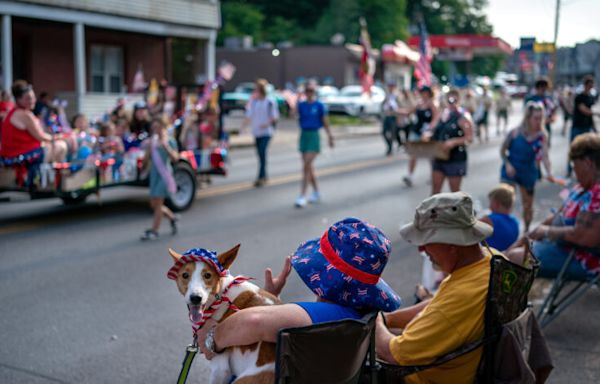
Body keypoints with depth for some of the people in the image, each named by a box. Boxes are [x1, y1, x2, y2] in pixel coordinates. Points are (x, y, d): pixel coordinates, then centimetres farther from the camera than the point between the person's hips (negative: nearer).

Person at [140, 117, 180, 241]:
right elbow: (145, 160, 6)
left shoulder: (170, 141, -3)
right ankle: (172, 218, 32)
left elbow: (175, 158, -14)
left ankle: (154, 230, -2)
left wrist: (166, 146, -23)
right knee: (153, 204, 10)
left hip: (165, 174, -6)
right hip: (154, 174, 6)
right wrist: (150, 148, -8)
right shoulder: (153, 141, 9)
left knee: (158, 203, -8)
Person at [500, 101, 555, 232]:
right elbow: (503, 150, -3)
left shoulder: (542, 136, -14)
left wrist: (549, 172, -40)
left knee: (528, 205, 15)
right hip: (510, 171, -2)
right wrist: (507, 164, -18)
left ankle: (527, 231, 35)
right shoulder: (515, 132, -15)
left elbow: (545, 156, -24)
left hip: (529, 173, 2)